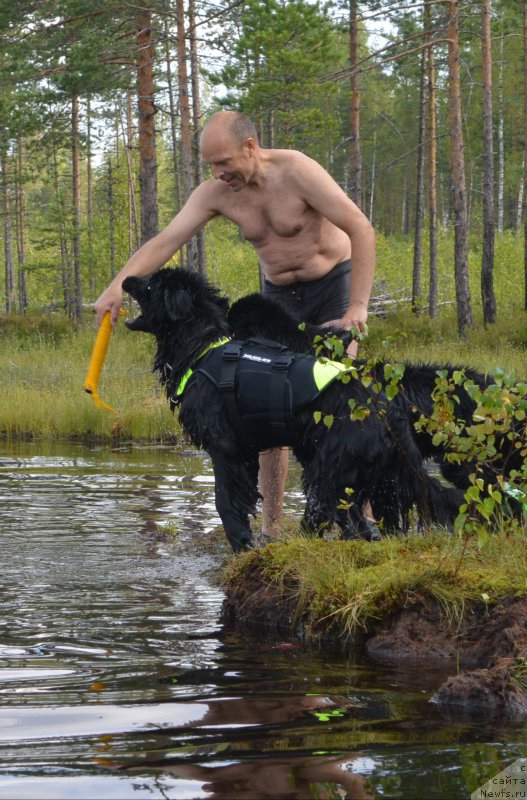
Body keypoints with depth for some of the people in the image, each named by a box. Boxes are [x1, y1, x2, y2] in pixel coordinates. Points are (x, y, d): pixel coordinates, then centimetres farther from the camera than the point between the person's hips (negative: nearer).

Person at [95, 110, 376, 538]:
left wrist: (358, 306, -29)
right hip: (280, 296, 5)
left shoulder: (297, 172, -25)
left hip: (333, 284, -5)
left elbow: (362, 230, -25)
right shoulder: (216, 193, -10)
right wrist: (119, 285, -32)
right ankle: (271, 526, -1)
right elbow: (165, 241, -15)